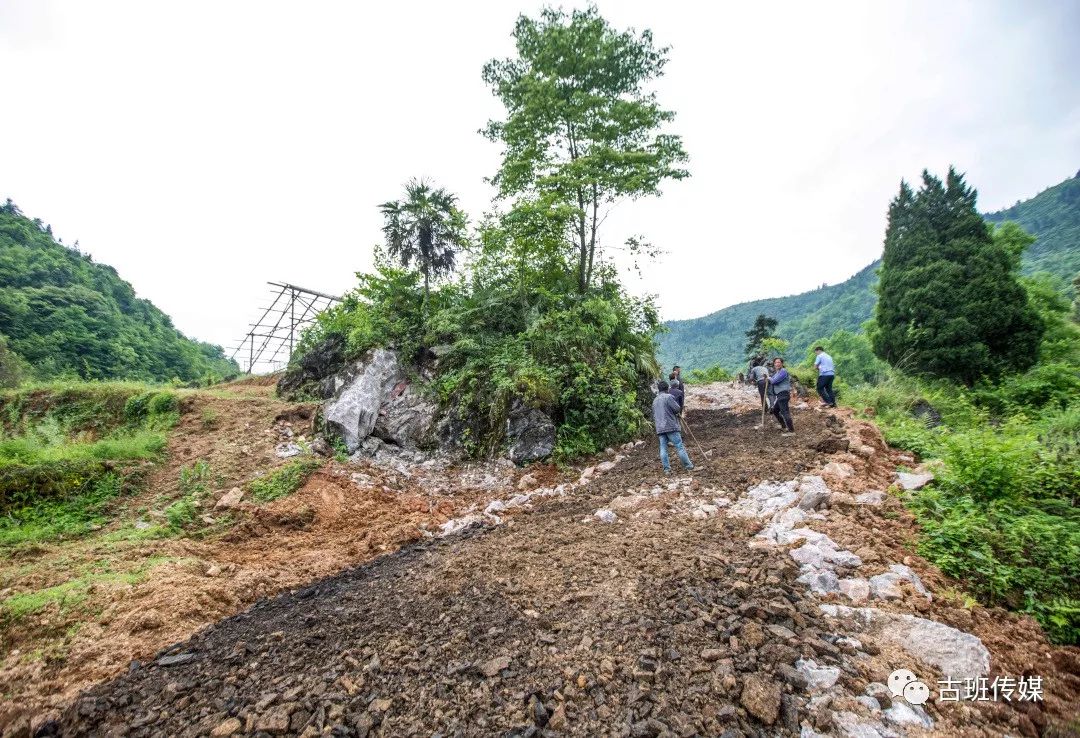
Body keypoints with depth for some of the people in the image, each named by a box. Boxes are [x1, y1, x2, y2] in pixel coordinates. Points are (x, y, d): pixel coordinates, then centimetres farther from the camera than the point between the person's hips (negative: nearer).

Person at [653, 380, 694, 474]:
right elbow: (677, 409, -8)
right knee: (679, 446, 0)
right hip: (671, 426, -6)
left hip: (660, 428, 6)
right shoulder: (668, 397, -6)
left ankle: (667, 469, 2)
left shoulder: (655, 401, 16)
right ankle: (688, 466, 7)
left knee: (663, 449, 4)